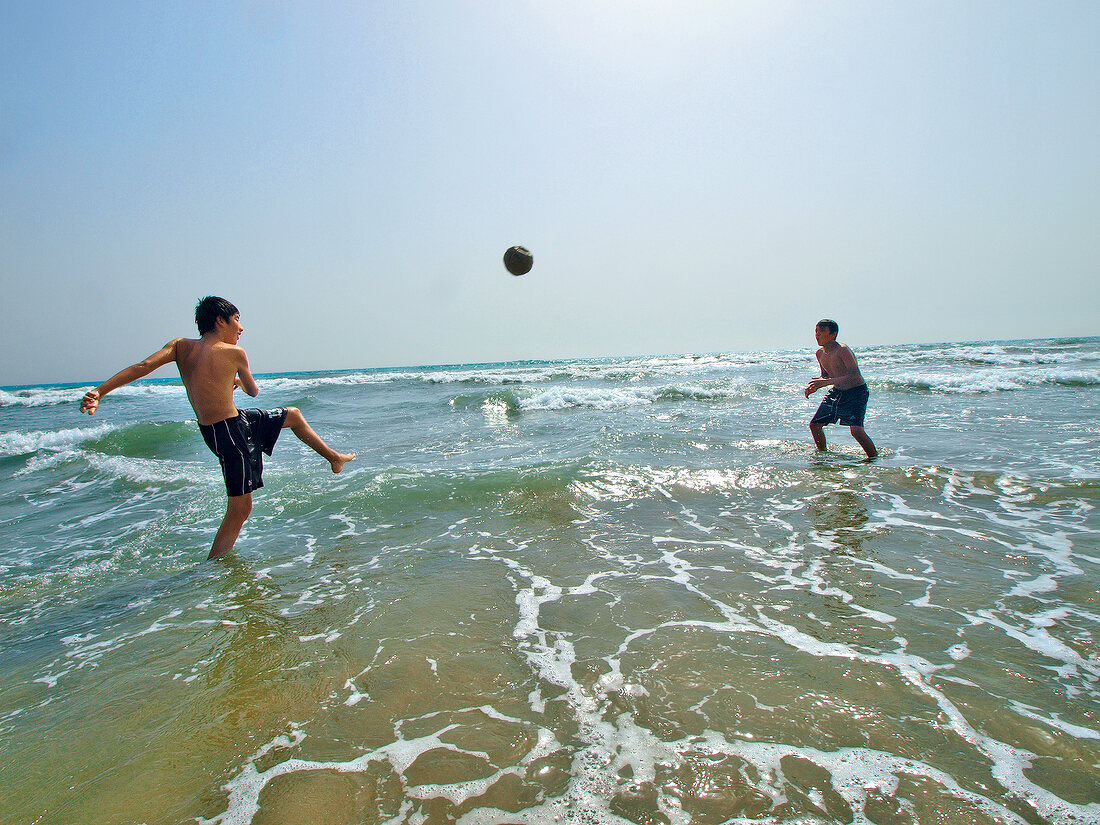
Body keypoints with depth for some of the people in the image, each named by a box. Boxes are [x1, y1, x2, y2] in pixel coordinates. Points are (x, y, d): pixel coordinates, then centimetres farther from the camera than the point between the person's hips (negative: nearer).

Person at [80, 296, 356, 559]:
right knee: (240, 510, 1)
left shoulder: (181, 346, 2)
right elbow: (253, 391, 2)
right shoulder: (234, 353, -13)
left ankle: (334, 457, 41)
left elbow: (142, 366, -13)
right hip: (231, 432, -8)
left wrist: (99, 391, -19)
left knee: (293, 414, 23)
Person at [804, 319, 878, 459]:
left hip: (855, 393, -8)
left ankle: (874, 457, -2)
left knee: (856, 430, -23)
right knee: (815, 424, 9)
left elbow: (855, 375, -31)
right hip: (836, 392, 8)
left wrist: (827, 382, -35)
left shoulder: (842, 351, -22)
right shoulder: (820, 354, 3)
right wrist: (815, 386, -2)